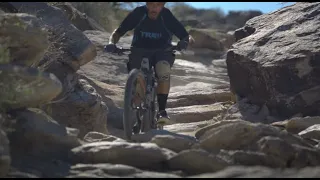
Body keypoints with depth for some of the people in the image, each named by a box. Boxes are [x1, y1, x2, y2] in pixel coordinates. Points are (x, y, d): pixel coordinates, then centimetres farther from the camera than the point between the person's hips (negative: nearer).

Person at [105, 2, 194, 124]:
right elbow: (118, 32, -6)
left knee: (163, 69, -34)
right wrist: (112, 43, -27)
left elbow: (187, 37, -13)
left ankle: (162, 111, -30)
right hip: (140, 51, 1)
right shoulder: (139, 13, -14)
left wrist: (185, 42, -36)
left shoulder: (167, 16, -15)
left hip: (162, 51, -1)